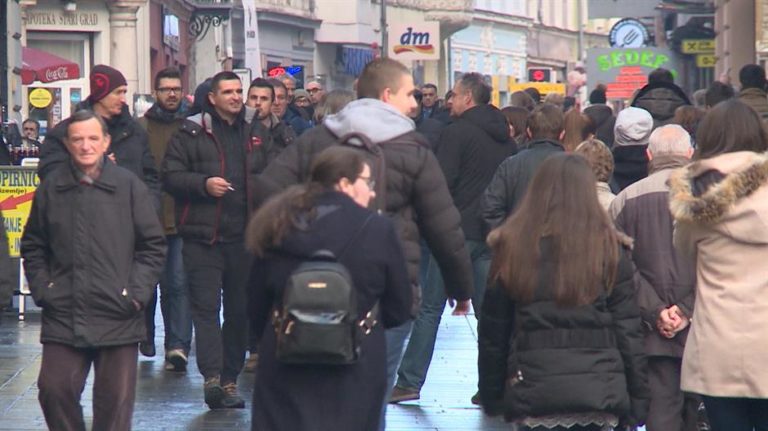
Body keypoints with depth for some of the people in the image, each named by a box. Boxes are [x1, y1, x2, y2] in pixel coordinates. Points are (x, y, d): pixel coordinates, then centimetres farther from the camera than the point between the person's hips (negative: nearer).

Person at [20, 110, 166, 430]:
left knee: (116, 399, 3)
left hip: (118, 318, -1)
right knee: (54, 391, -3)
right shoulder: (51, 188, 5)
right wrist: (41, 289, 2)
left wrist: (137, 293, -5)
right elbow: (32, 247, 14)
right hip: (62, 317, 1)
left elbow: (153, 247, 4)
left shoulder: (129, 186, 0)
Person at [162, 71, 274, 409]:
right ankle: (212, 377, -19)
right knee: (205, 307, -11)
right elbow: (170, 176, -3)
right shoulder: (191, 133, 0)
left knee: (241, 310, 9)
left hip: (245, 237, 4)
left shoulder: (257, 133, 13)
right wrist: (204, 184, -16)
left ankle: (230, 378, 18)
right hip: (203, 237, -4)